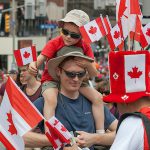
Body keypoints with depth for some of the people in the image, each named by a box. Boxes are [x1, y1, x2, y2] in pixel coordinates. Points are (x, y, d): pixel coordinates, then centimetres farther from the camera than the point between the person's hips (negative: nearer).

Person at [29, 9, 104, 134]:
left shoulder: (85, 47, -5)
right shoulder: (54, 44, -13)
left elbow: (94, 75, -9)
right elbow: (39, 61, -22)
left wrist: (88, 65, -33)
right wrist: (33, 65, -48)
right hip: (52, 80, -4)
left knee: (98, 98, -13)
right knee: (51, 99, -36)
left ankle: (101, 134, -6)